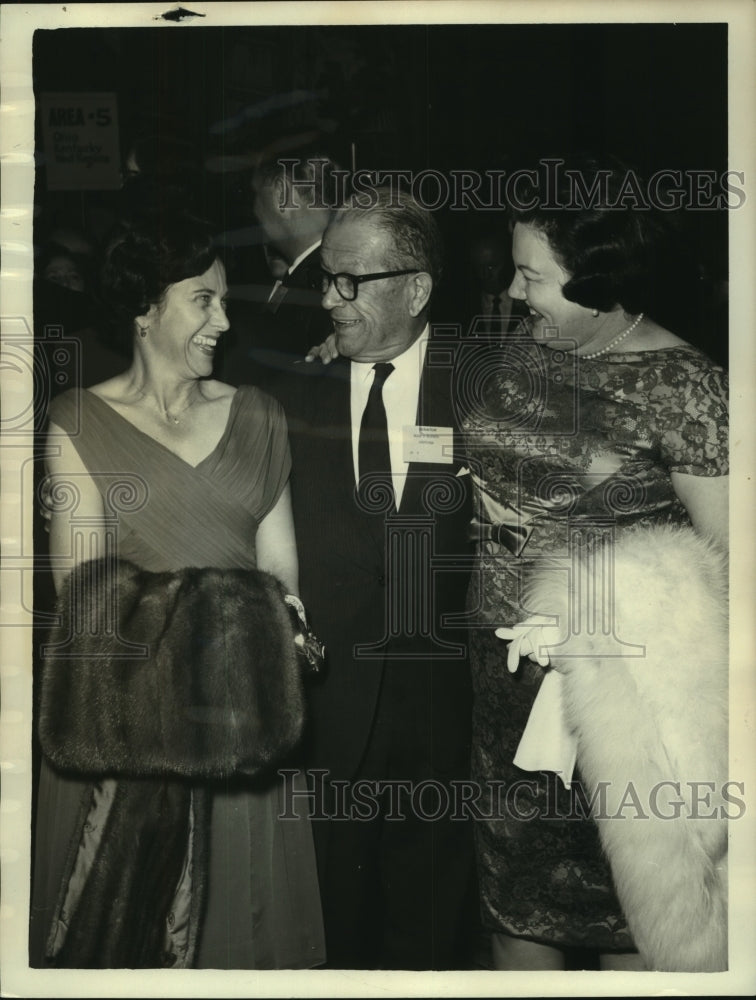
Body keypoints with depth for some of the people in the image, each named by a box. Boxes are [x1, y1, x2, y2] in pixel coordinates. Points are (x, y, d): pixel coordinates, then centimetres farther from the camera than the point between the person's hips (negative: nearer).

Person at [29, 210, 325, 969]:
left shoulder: (256, 418, 9)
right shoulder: (80, 420, 1)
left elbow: (280, 567, 5)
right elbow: (78, 578, -6)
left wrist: (279, 635, -13)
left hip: (237, 703, 3)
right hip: (120, 707, -2)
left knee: (236, 903, 11)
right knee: (116, 910, 9)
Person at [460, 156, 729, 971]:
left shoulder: (681, 388, -15)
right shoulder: (524, 354, 4)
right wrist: (487, 495, 3)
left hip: (624, 688, -6)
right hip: (511, 665, 6)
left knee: (627, 901, 12)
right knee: (515, 882, 19)